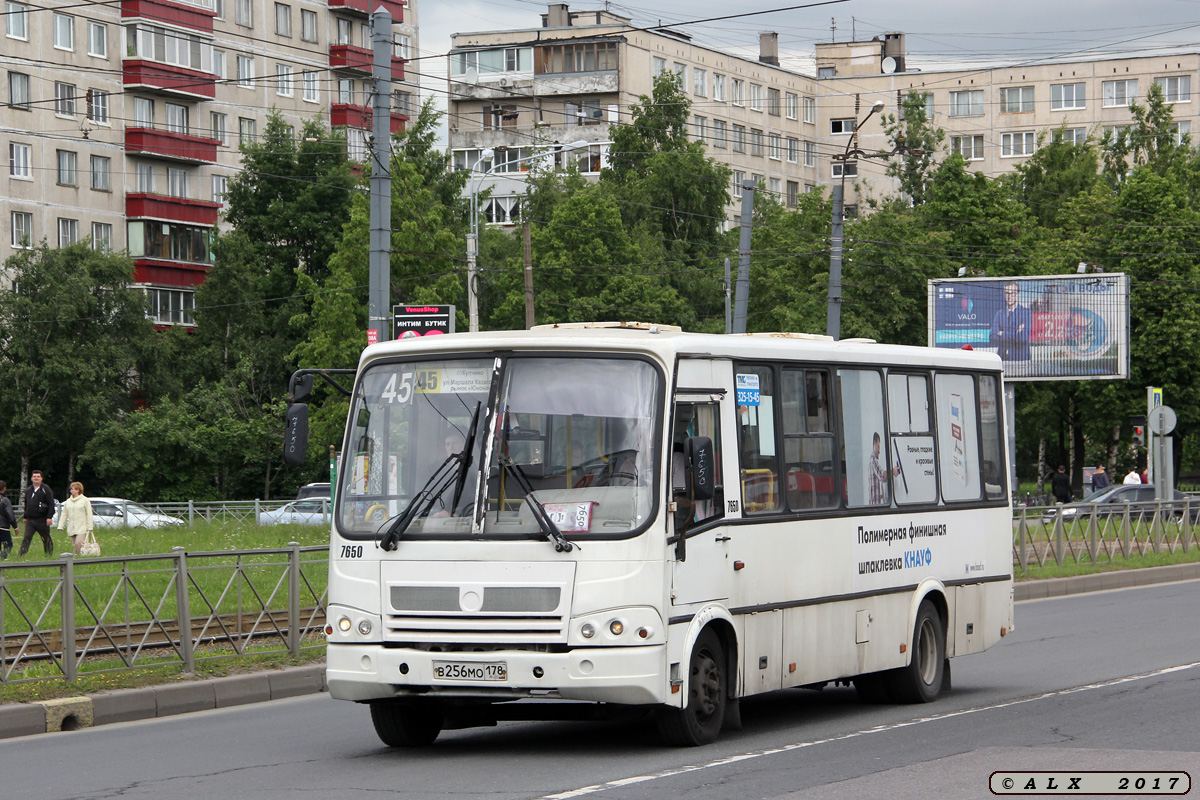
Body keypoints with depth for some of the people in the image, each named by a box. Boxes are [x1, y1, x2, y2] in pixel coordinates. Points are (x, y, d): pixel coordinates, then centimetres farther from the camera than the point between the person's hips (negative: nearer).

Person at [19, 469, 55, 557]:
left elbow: (51, 504, -10)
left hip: (42, 520, -4)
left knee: (46, 539, 7)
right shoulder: (28, 490, 14)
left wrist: (49, 517, -17)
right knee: (26, 538, -8)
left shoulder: (45, 489, -5)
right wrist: (25, 517, 22)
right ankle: (21, 555, -14)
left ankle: (49, 555, 18)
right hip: (30, 520, 4)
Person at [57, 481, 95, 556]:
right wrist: (60, 526, 9)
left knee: (79, 543, -20)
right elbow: (64, 514, 17)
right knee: (75, 544, 3)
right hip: (71, 529, 5)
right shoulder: (68, 501, 16)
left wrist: (89, 527, -7)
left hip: (82, 528, -5)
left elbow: (89, 514, -1)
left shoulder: (85, 500, 1)